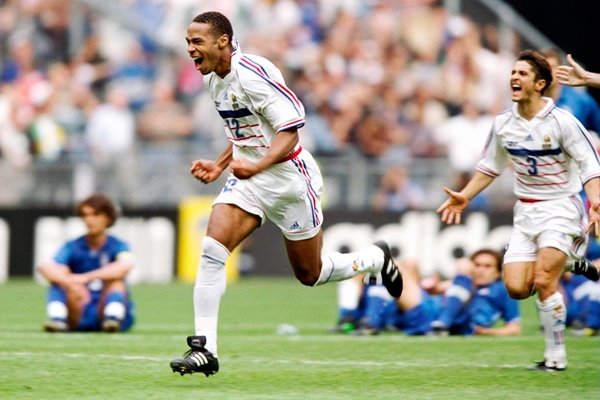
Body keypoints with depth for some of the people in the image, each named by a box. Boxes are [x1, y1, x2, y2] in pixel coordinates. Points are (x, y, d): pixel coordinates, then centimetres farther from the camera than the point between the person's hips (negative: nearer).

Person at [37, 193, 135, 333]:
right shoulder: (72, 247, 3)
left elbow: (127, 265, -26)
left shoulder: (117, 246, 0)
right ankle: (57, 318, -40)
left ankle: (113, 317, -42)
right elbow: (45, 267, -18)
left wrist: (86, 277, -36)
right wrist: (69, 282, -40)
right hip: (80, 317, 1)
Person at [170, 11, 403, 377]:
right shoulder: (213, 79, 6)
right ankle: (204, 349, -15)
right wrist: (219, 166, 10)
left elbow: (290, 131, -23)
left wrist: (257, 166, -37)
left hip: (288, 178, -7)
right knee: (211, 250, -16)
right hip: (247, 178, 7)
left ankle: (376, 259, 39)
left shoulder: (253, 73, -21)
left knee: (311, 274, 9)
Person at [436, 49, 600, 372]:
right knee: (516, 288, -9)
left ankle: (556, 357, -5)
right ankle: (567, 263, 20)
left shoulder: (562, 122, -13)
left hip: (561, 208, -5)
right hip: (526, 212, 5)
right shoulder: (503, 124, 3)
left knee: (543, 281, -19)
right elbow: (490, 166, 20)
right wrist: (465, 196, 15)